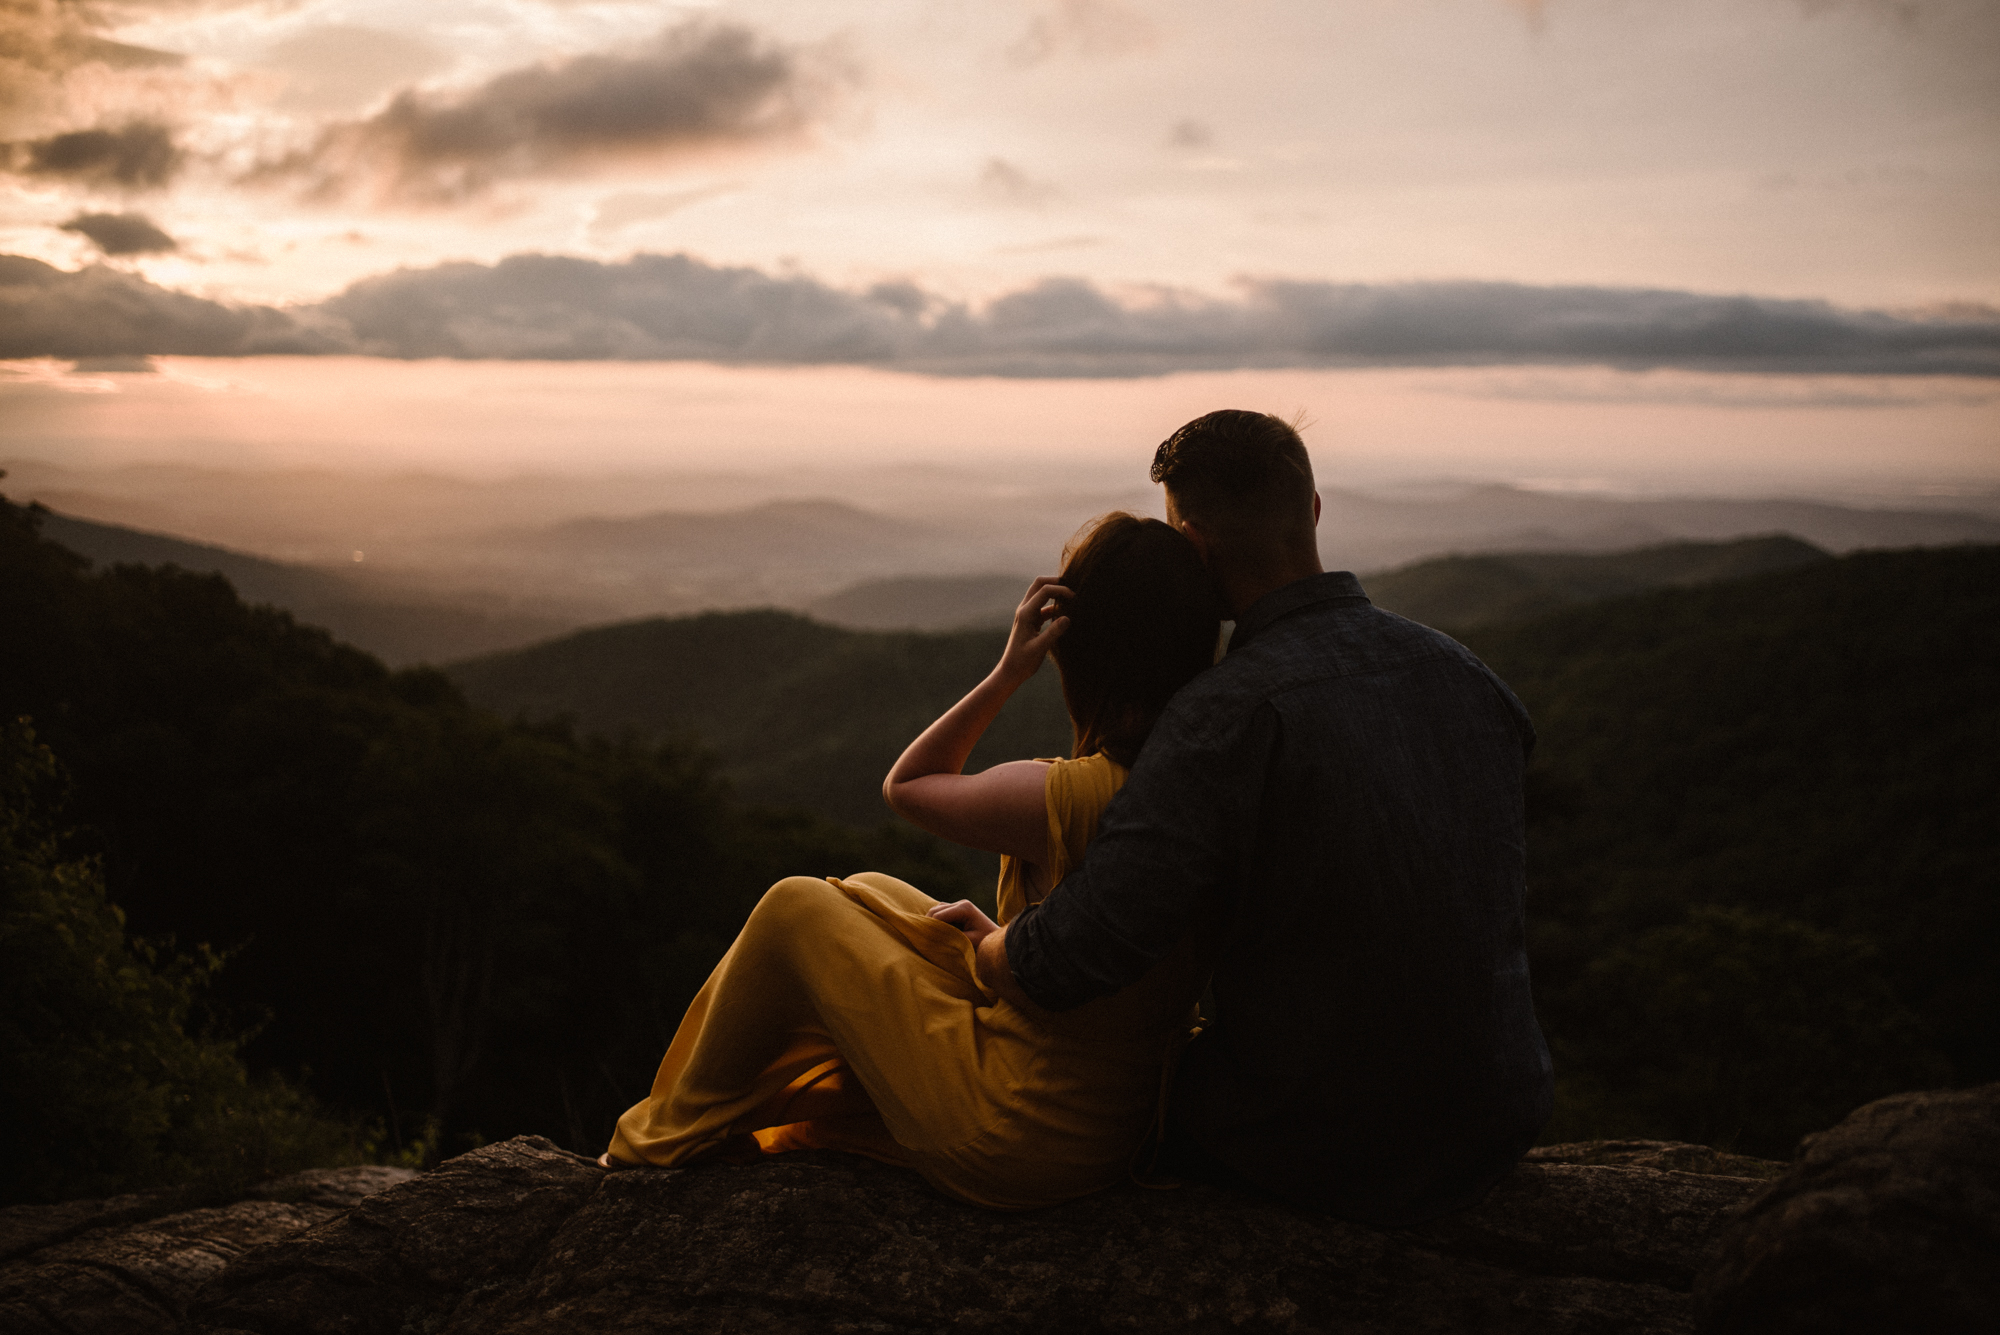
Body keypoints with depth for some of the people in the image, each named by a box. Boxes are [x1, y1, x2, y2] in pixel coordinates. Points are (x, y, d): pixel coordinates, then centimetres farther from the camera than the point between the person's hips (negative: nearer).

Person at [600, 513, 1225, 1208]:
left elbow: (904, 785, -7)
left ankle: (674, 1138, 26)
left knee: (795, 908, 4)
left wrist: (1009, 669, -11)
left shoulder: (1067, 796, -28)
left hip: (1016, 1146, -8)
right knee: (864, 893, 20)